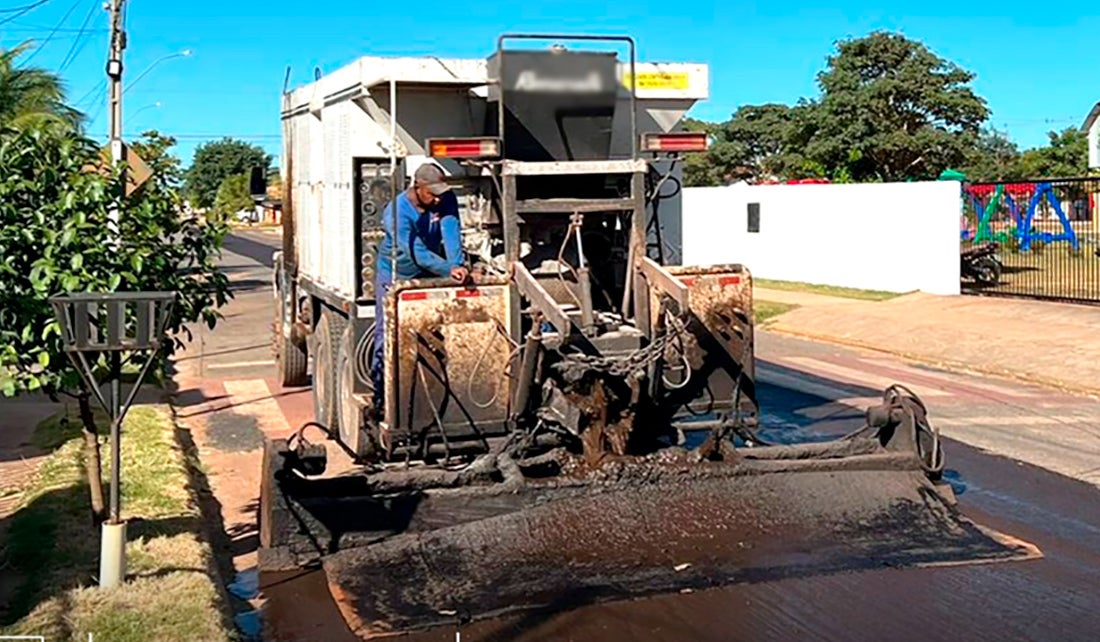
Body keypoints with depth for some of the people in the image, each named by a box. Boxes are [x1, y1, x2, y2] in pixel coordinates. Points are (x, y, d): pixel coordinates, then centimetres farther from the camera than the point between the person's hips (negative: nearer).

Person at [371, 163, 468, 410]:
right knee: (387, 337, -4)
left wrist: (458, 264, -42)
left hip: (427, 277, 5)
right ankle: (381, 399, 3)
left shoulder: (446, 200, -13)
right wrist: (448, 269, -44)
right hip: (394, 277, -4)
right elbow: (416, 252, -33)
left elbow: (451, 232, -26)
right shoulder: (397, 211, -27)